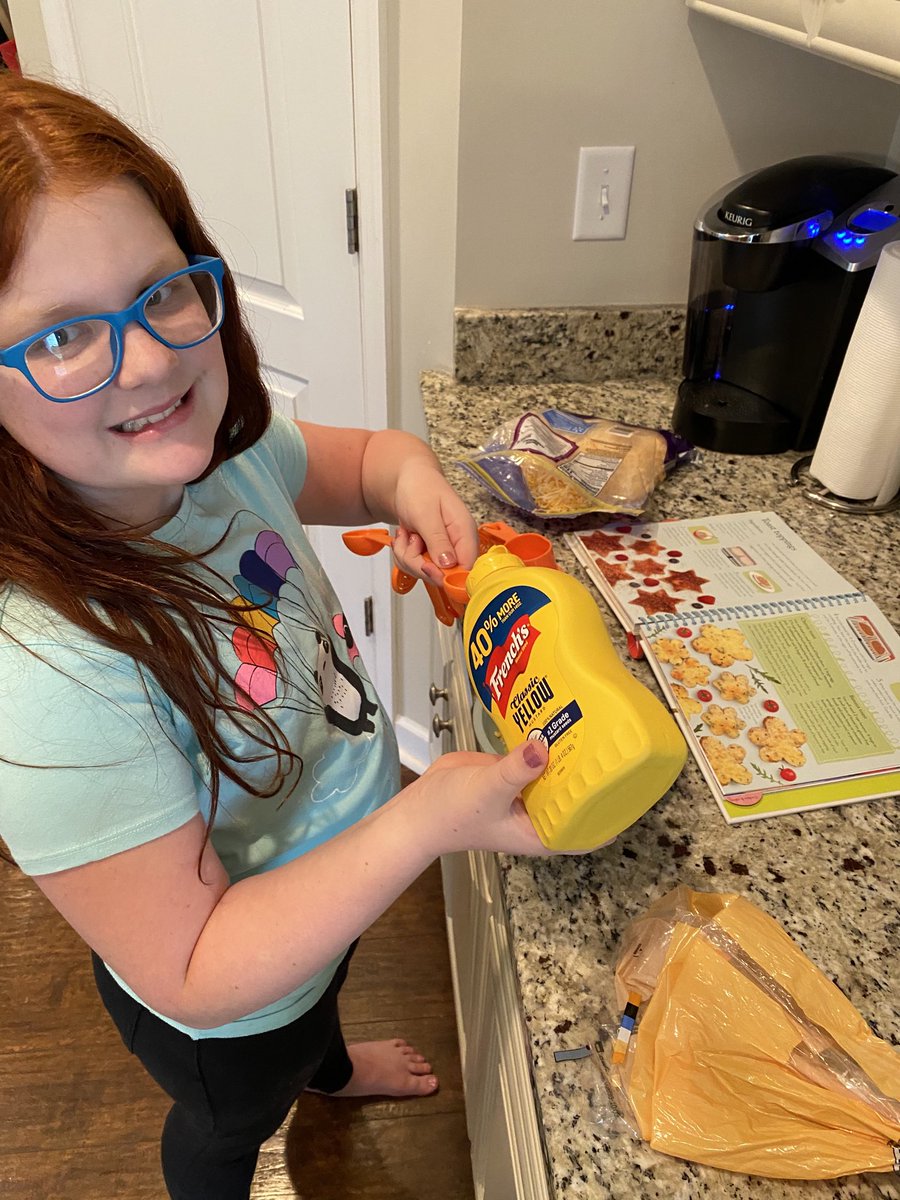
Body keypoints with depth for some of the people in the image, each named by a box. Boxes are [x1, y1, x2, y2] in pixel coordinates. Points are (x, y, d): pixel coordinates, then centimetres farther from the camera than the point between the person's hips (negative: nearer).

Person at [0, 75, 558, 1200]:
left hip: (335, 885, 7)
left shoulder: (214, 440, -22)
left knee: (325, 994, 42)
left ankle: (329, 1064, 78)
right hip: (225, 1018, -6)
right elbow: (193, 975, -33)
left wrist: (408, 473, -23)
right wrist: (429, 818, -40)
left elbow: (352, 457, 0)